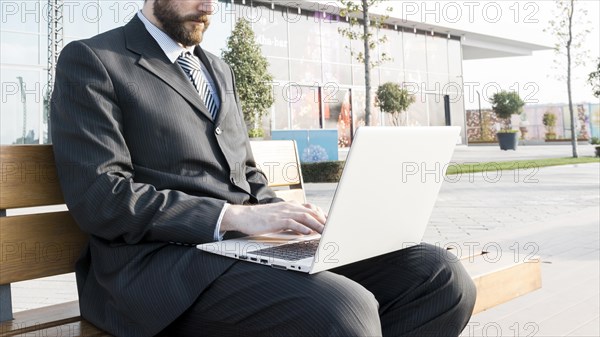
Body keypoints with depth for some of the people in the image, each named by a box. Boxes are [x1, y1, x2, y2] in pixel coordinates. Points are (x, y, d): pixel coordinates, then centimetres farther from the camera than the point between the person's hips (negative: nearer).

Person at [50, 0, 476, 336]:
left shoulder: (219, 70, 24)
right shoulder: (91, 61, 2)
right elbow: (100, 197, -11)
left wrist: (281, 215, 2)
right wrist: (233, 216, -18)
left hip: (254, 244, 7)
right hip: (164, 260, -7)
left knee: (442, 278, -11)